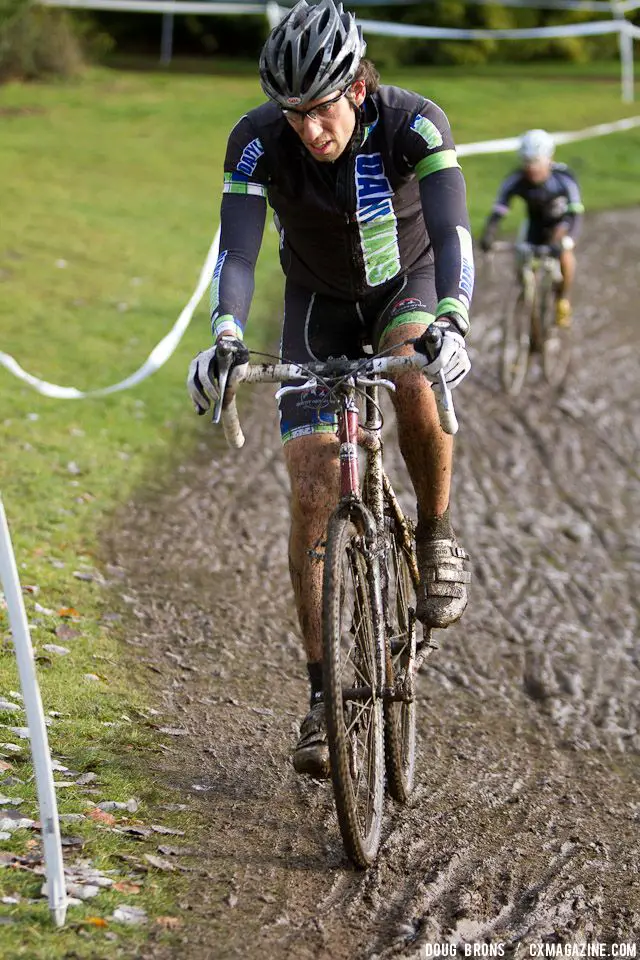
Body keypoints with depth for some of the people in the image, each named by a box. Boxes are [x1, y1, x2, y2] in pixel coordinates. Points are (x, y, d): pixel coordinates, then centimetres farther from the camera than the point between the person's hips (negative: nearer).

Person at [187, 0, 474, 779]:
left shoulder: (413, 124, -30)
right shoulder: (257, 139, -26)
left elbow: (451, 230, -40)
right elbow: (237, 248, -34)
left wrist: (452, 321, -59)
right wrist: (225, 336, -53)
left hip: (407, 283, -1)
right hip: (319, 300, 1)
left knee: (414, 384, -37)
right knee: (313, 493, -9)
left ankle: (436, 536, -8)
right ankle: (324, 696, -1)